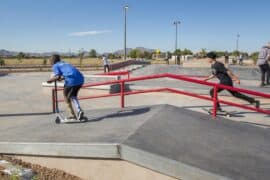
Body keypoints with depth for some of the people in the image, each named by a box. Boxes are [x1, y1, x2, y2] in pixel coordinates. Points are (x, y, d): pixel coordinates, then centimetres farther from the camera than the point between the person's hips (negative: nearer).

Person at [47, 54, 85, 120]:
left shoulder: (55, 66, 12)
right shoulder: (64, 63, 32)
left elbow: (57, 77, -2)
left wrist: (50, 80, 13)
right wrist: (61, 78, 33)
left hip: (72, 80, -7)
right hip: (80, 78, 7)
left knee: (66, 96, 15)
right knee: (73, 96, 26)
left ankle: (72, 114, 14)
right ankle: (79, 110, 12)